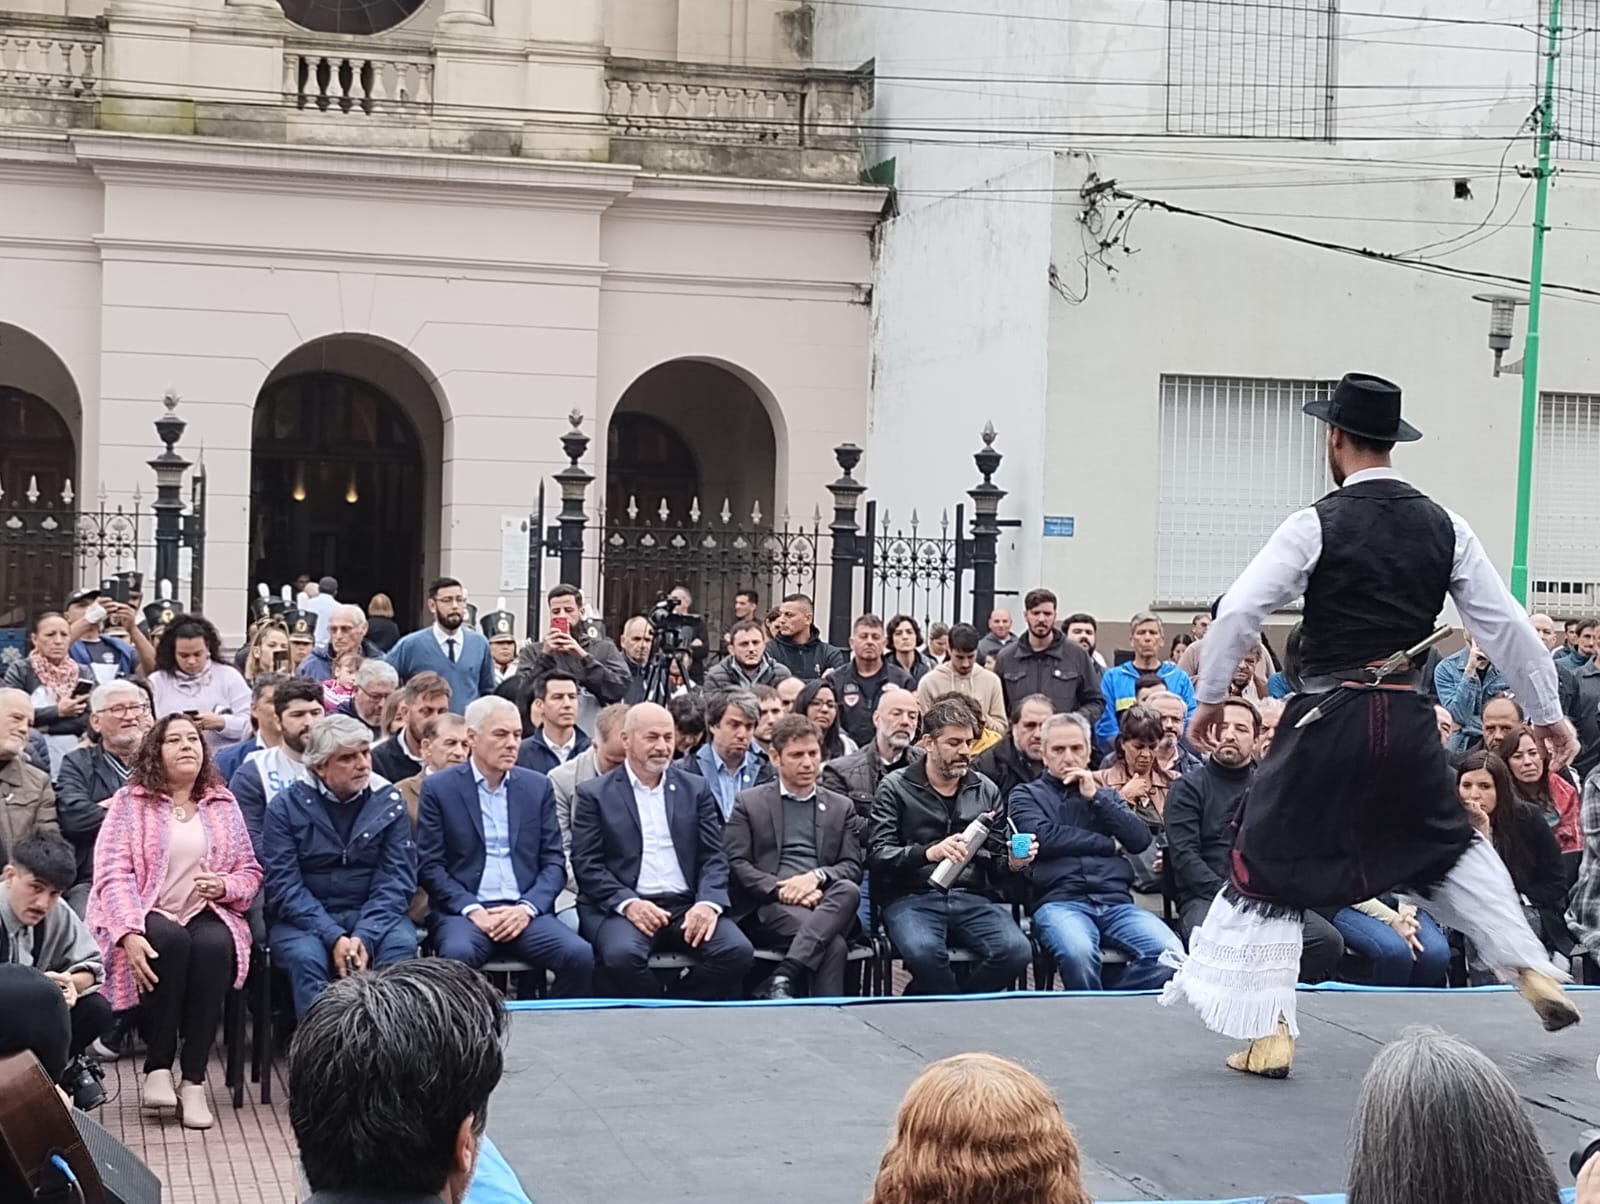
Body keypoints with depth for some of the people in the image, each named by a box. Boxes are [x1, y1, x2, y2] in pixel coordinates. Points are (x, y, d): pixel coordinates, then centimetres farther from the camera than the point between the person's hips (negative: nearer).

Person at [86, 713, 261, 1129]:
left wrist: (226, 886, -9)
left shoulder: (222, 804, 17)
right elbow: (112, 873, -5)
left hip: (208, 915, 2)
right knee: (172, 940, -37)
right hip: (149, 916, -2)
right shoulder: (130, 802, 7)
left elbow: (250, 871, 16)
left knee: (214, 946, -34)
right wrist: (130, 933, -21)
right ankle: (157, 1067, -26)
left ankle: (194, 1079, -30)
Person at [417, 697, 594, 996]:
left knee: (580, 956, -25)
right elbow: (429, 866, 0)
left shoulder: (538, 787, 13)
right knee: (458, 955, -36)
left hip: (524, 912, 3)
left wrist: (527, 908, -7)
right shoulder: (439, 788, 5)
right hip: (463, 910, -3)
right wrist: (473, 911, -13)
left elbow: (554, 861, 10)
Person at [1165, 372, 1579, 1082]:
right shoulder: (1443, 526, 4)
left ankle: (1268, 1032, 5)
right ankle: (1535, 974, 25)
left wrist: (1209, 698, 2)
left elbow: (1237, 612, -11)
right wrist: (1547, 713, 18)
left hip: (1328, 721, -4)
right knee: (1448, 848, 28)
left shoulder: (1317, 525, -9)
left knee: (1272, 865, 7)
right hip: (1409, 720, 5)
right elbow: (1505, 624, 7)